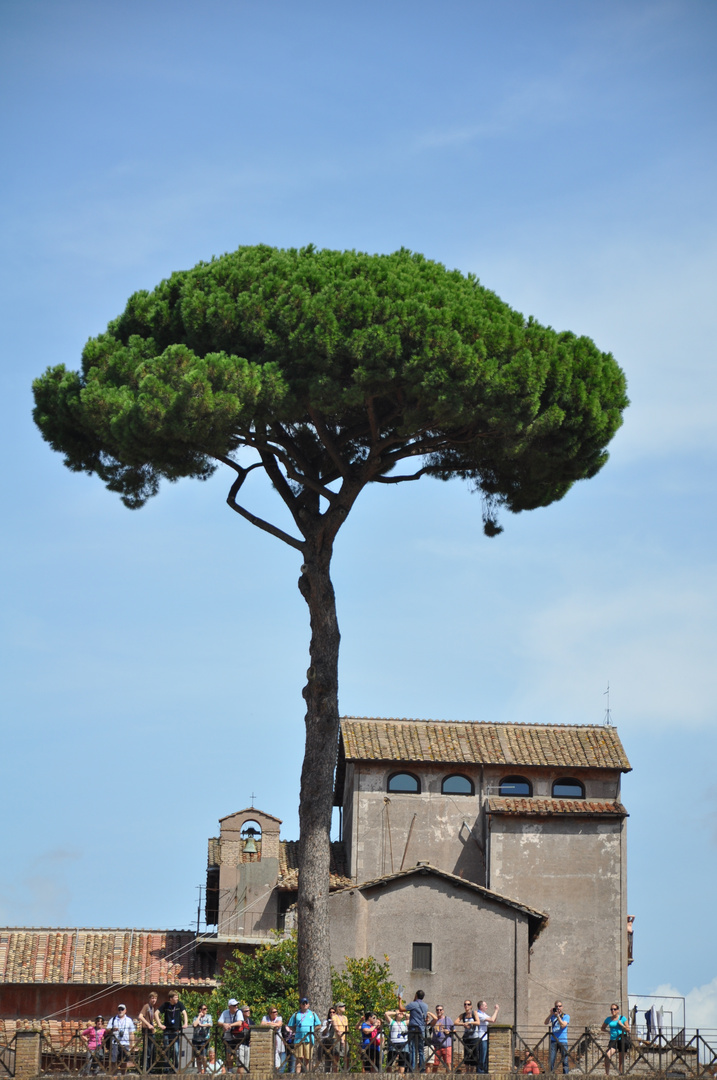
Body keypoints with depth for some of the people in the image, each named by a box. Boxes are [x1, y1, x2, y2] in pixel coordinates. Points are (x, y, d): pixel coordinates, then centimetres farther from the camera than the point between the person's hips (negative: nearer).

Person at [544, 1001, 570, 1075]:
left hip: (563, 1041, -3)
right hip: (553, 1040, 3)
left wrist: (557, 1016, -15)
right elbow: (546, 1023, 0)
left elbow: (563, 1025, -10)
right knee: (551, 1060, -3)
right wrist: (551, 1014, -9)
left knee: (565, 1060, -5)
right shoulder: (552, 1016, 15)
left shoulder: (566, 1016, 5)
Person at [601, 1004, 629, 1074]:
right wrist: (608, 1031, 1)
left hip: (622, 1039, -1)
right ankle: (607, 1073, -15)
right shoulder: (608, 1019, 7)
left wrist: (621, 1025, -13)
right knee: (607, 1055, -21)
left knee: (621, 1059, 3)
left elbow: (628, 1030, 3)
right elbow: (602, 1028, 20)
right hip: (613, 1040, 1)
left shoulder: (622, 1018, 1)